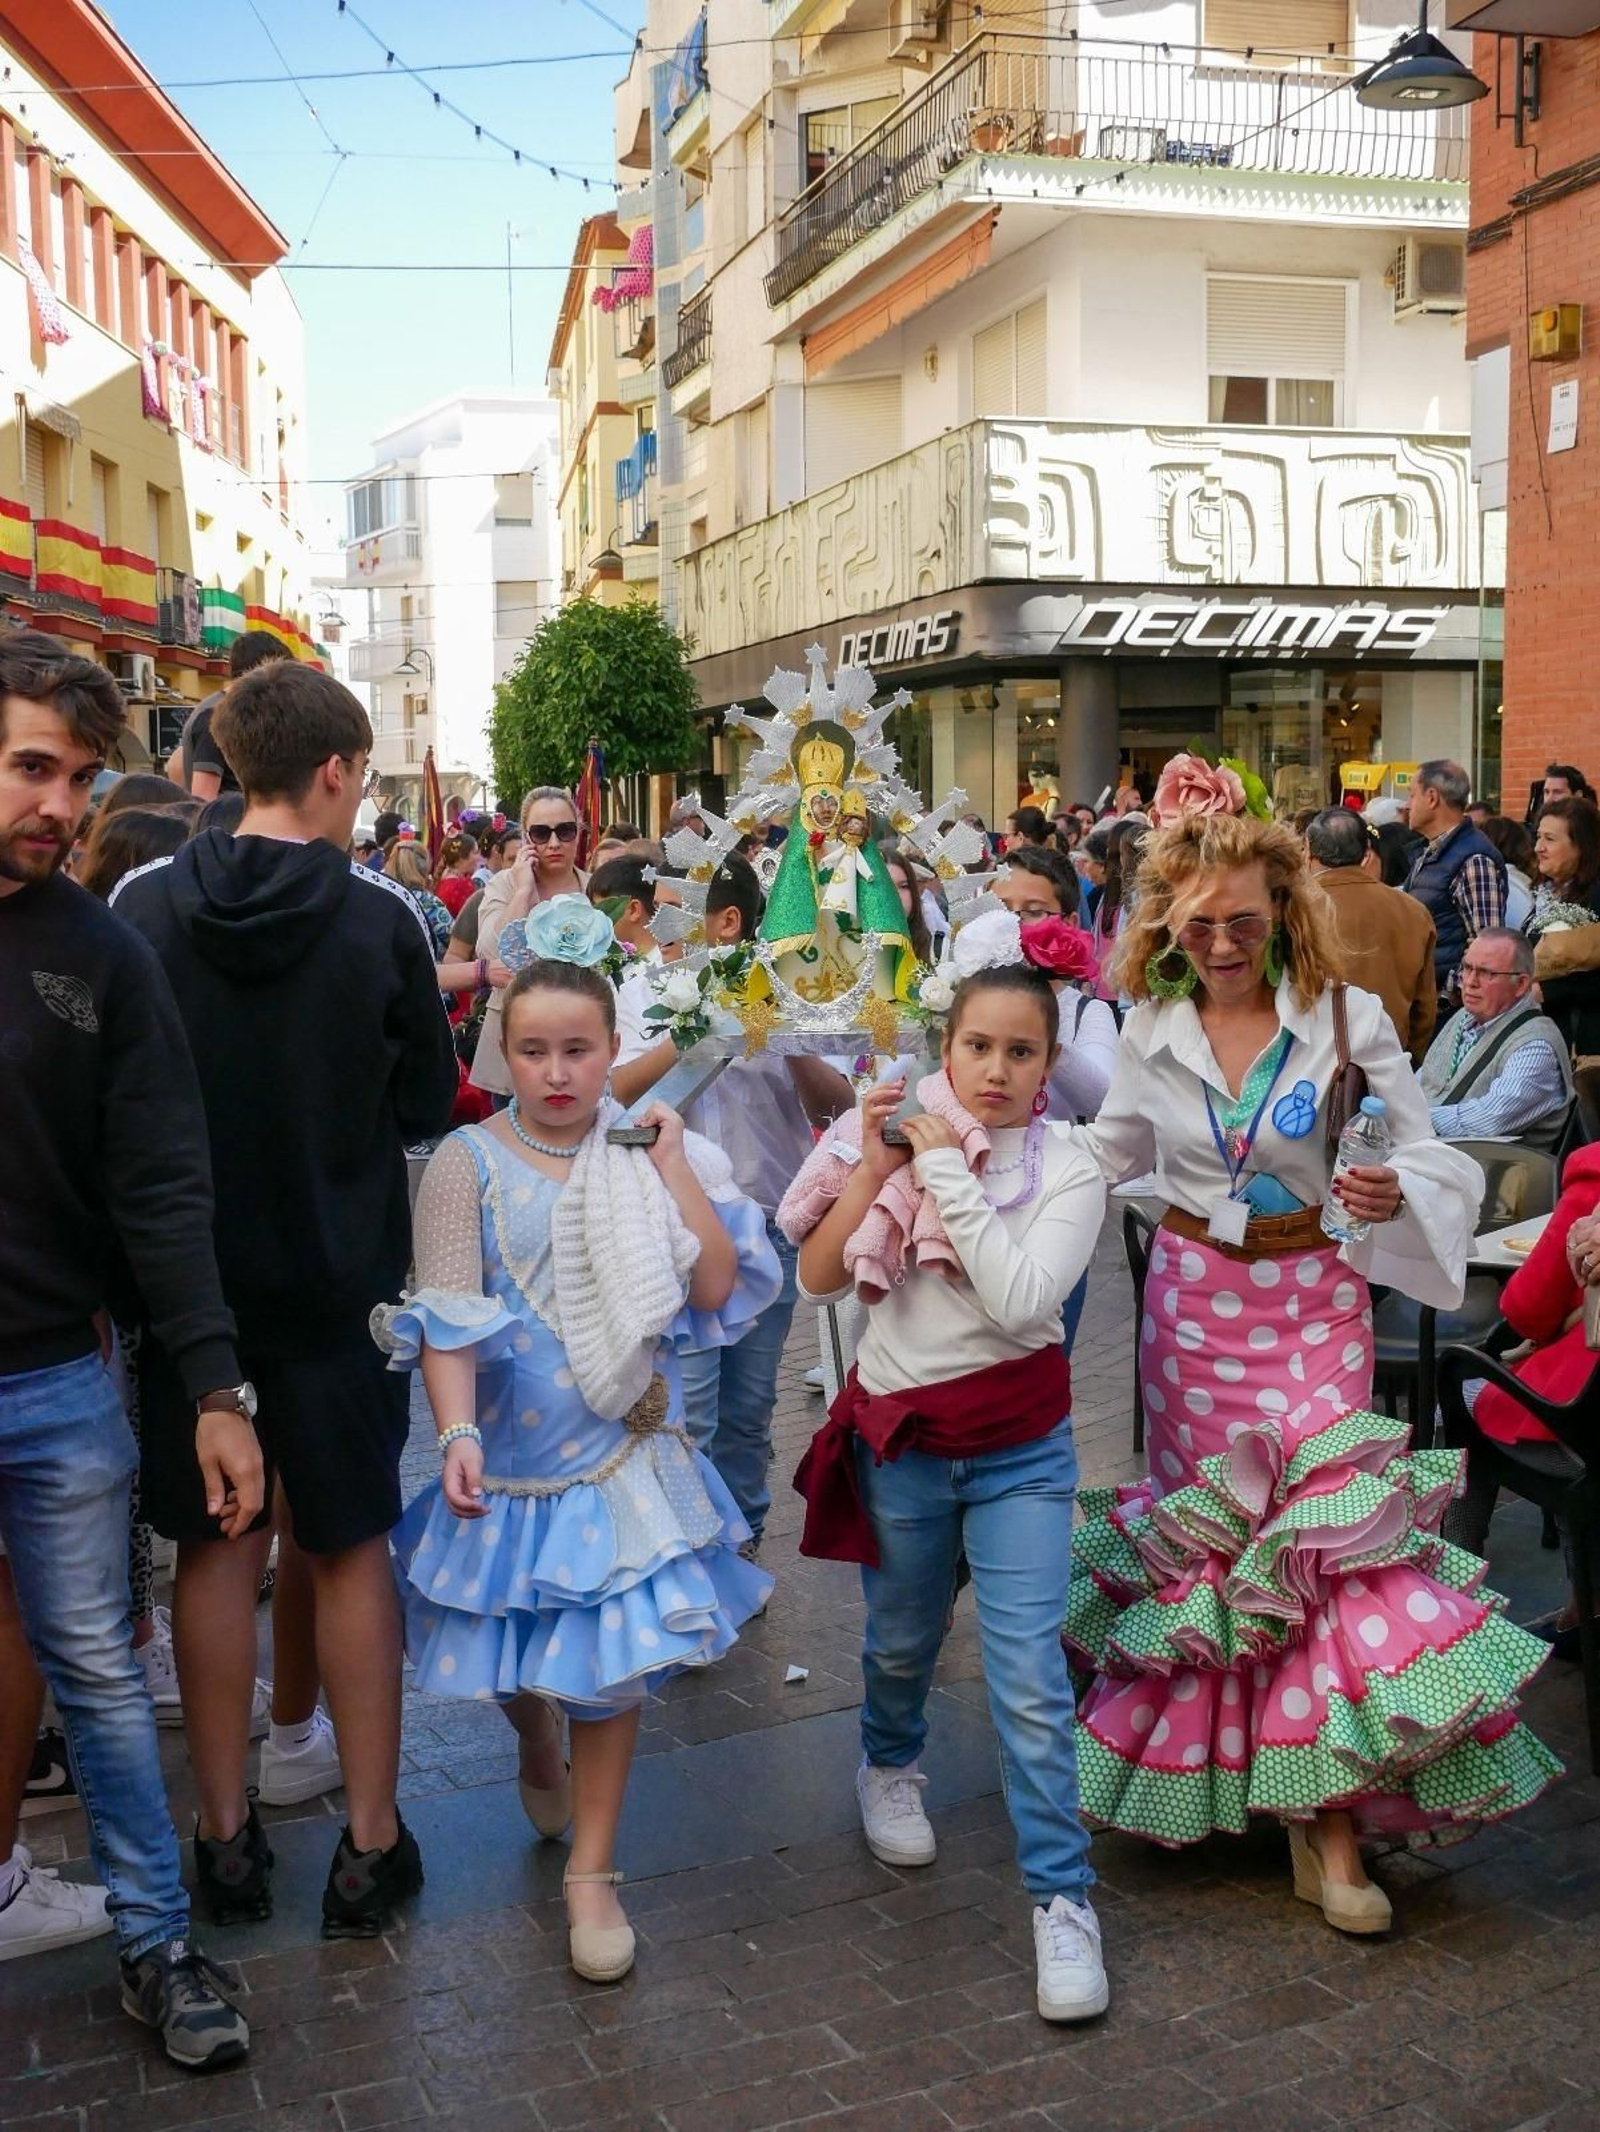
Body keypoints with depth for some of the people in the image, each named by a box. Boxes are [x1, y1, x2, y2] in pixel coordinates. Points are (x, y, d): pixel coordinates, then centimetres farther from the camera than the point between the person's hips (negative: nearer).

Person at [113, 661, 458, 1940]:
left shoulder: (145, 907, -7)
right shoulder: (382, 921, -12)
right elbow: (430, 1106, -1)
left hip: (188, 1275, 2)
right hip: (340, 1283, -2)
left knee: (216, 1548, 14)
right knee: (350, 1552, 11)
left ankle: (227, 1836, 24)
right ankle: (372, 1844, 19)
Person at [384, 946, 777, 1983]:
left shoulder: (650, 1154, 0)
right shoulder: (470, 1163, -7)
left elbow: (715, 1288, -9)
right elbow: (445, 1317, -12)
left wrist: (672, 1164, -13)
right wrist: (458, 1434, -24)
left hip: (626, 1447, 1)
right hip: (510, 1449, 0)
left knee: (612, 1654, 2)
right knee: (514, 1651, 15)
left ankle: (593, 1874, 19)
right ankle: (539, 1741, 51)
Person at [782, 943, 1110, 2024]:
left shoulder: (1069, 1168, -9)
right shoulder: (900, 1136, -3)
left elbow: (1022, 1301, -24)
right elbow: (818, 1277, -7)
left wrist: (947, 1172, -22)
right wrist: (872, 1167, -17)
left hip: (1020, 1447, -2)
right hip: (899, 1435, 2)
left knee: (1031, 1679, -7)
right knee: (903, 1641, 21)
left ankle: (1064, 1896, 7)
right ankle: (891, 1763, 52)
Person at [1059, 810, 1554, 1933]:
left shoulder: (1345, 1015, -9)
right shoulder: (1153, 1027, 1)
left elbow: (1434, 1155, -5)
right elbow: (1112, 1148, 16)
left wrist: (1395, 1192, -26)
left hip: (1312, 1301, -3)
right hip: (1193, 1300, 3)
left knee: (1320, 1522, -11)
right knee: (1212, 1523, 7)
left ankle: (1326, 1807, 0)